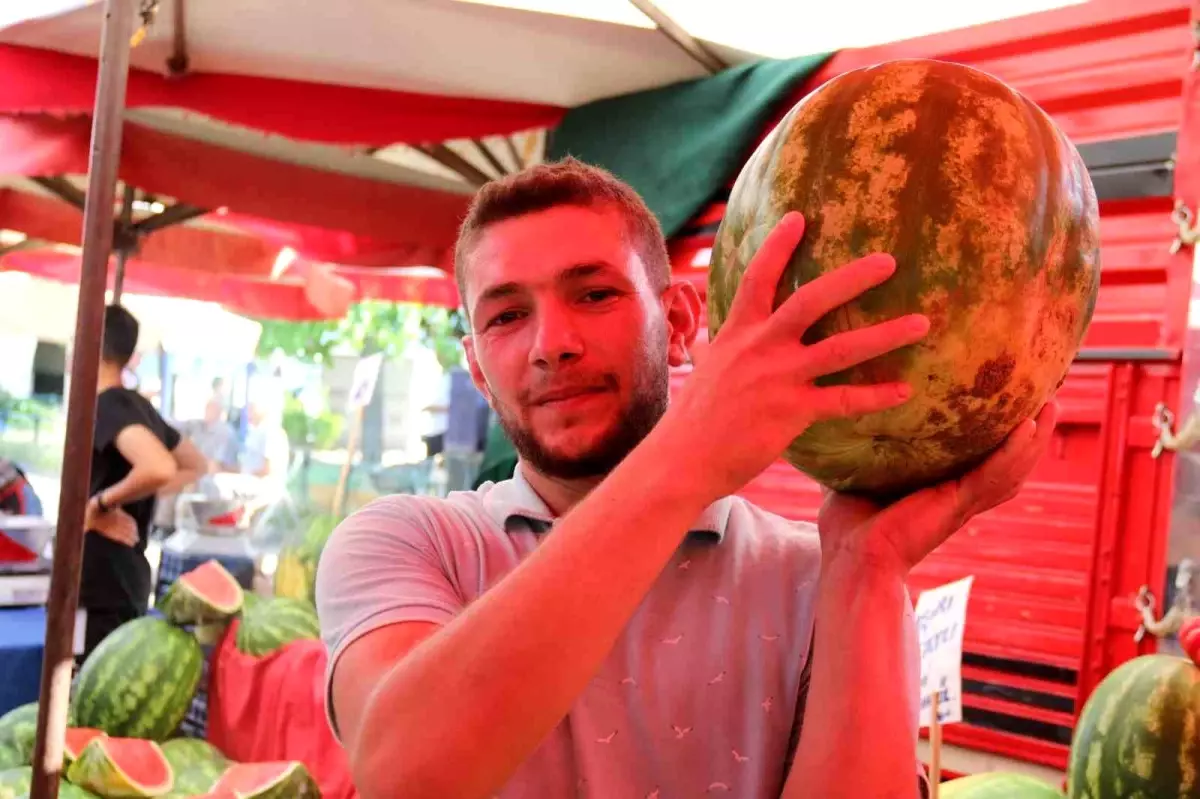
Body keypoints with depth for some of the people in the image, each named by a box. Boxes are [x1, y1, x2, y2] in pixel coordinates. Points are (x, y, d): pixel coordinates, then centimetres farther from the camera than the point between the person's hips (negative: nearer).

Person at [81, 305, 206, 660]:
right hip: (126, 579, 9)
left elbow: (159, 469, -33)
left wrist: (100, 503, -18)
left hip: (101, 585, -9)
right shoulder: (140, 407, 11)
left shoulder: (107, 405, -15)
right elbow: (195, 466, 23)